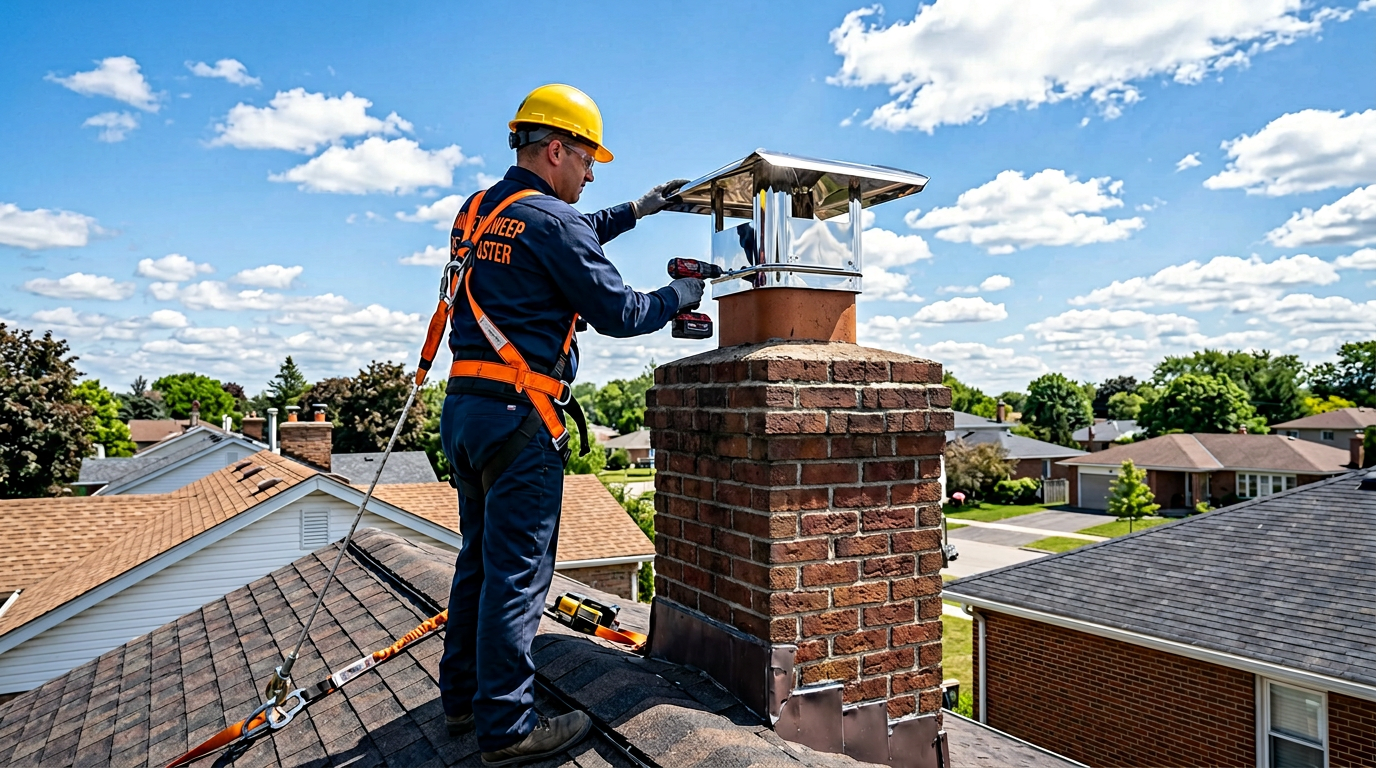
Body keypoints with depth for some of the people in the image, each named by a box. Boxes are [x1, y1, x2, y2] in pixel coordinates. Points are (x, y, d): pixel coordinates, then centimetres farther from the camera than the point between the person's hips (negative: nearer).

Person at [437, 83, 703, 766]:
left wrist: (636, 210, 30)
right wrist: (684, 293, 9)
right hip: (518, 413, -9)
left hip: (463, 405, 9)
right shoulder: (550, 218, -11)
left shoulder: (476, 212, 16)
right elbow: (618, 313, -8)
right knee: (518, 571, -2)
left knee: (481, 558, 18)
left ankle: (463, 696, 30)